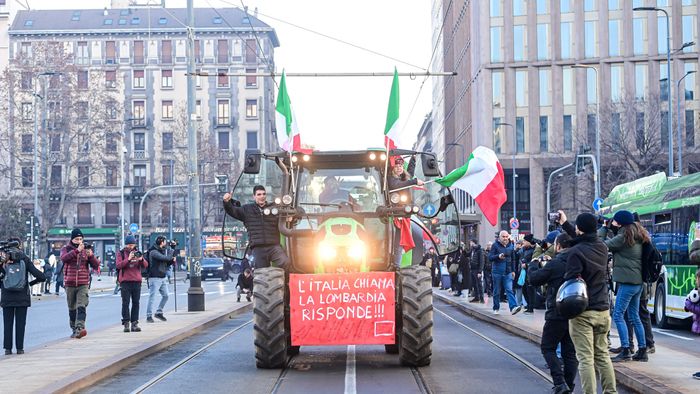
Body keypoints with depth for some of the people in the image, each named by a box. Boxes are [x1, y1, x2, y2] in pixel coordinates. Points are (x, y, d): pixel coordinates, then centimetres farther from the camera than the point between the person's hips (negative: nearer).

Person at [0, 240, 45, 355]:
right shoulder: (25, 260, -3)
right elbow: (41, 277, -7)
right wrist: (31, 283, 9)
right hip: (22, 297, 0)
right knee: (20, 323, 5)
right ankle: (19, 348, 4)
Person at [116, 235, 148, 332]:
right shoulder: (121, 253, 5)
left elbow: (145, 265, 5)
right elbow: (118, 265, -10)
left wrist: (141, 259, -15)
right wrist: (128, 259, -21)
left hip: (136, 281, 3)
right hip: (125, 281, -3)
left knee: (136, 302, 2)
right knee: (125, 302, -6)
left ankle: (134, 323, 5)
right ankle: (126, 323, -5)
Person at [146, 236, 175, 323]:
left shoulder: (162, 251, 16)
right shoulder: (153, 252, -12)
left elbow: (166, 263, 21)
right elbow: (163, 258, -24)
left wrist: (172, 261, 2)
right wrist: (172, 256, -8)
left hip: (162, 278, 9)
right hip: (154, 278, -9)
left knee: (165, 295, 11)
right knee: (152, 297, -9)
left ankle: (159, 313, 23)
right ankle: (149, 316, -6)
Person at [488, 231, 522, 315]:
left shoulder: (511, 245, 10)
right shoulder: (495, 245, -2)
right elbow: (490, 257, -8)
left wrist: (513, 270, 17)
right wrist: (498, 256, -25)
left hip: (508, 272, 2)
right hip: (497, 272, -2)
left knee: (509, 290, -9)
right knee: (496, 292, 6)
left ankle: (513, 307, -21)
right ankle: (496, 308, 18)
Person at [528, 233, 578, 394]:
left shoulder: (555, 264, -15)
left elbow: (534, 279, -7)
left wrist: (534, 264, 12)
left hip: (557, 315, -6)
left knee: (548, 347, 6)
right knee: (570, 352, 11)